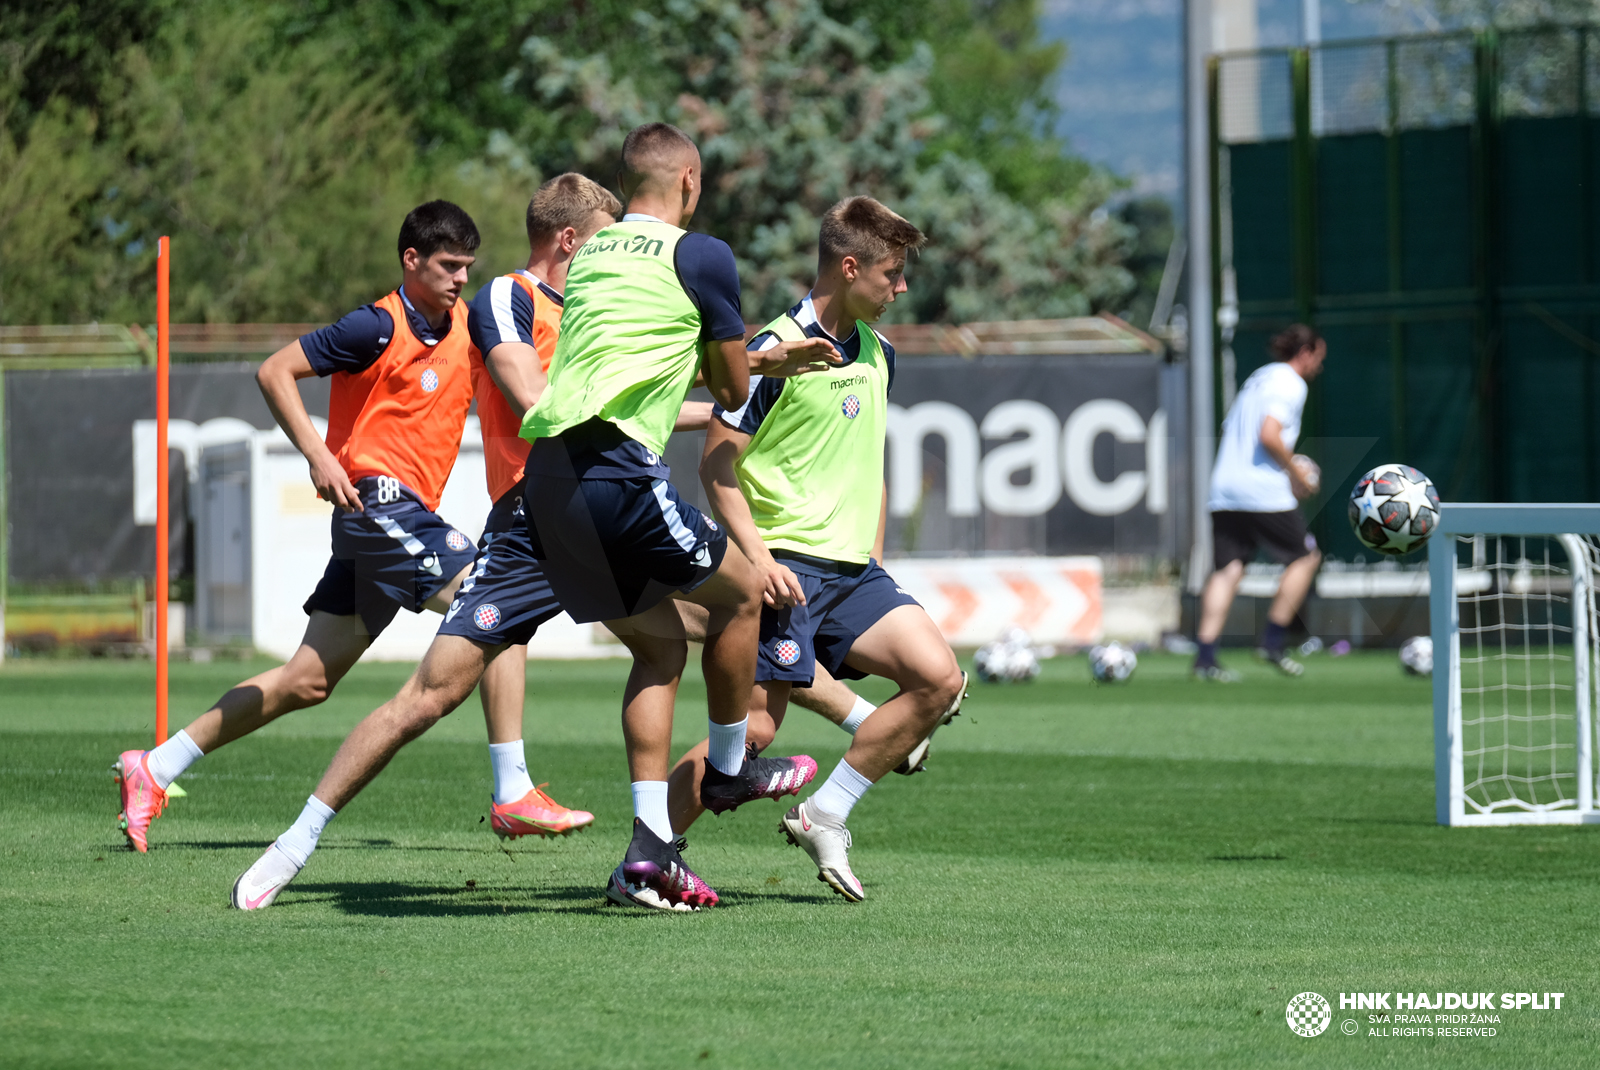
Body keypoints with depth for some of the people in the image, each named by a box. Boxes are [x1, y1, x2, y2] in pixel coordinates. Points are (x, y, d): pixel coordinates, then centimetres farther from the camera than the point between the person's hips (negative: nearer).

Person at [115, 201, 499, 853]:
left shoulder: (464, 325, 12)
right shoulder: (379, 327, -10)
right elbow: (275, 372, -9)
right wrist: (317, 454, -19)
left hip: (405, 515, 8)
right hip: (378, 498, -8)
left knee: (308, 681, 8)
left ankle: (154, 769, 13)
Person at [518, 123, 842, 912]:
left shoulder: (591, 255, 23)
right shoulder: (699, 256, 0)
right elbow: (731, 388, 9)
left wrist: (767, 361, 41)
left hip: (546, 477, 8)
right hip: (613, 467, -8)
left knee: (659, 646, 17)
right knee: (739, 590, 14)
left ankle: (650, 849, 9)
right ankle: (729, 765, 28)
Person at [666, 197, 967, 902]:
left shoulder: (877, 353, 15)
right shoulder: (777, 349, -10)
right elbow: (717, 461, -10)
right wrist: (758, 556, -19)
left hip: (853, 572, 7)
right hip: (785, 570, -7)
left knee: (939, 679, -10)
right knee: (755, 728, -12)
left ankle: (823, 816, -1)